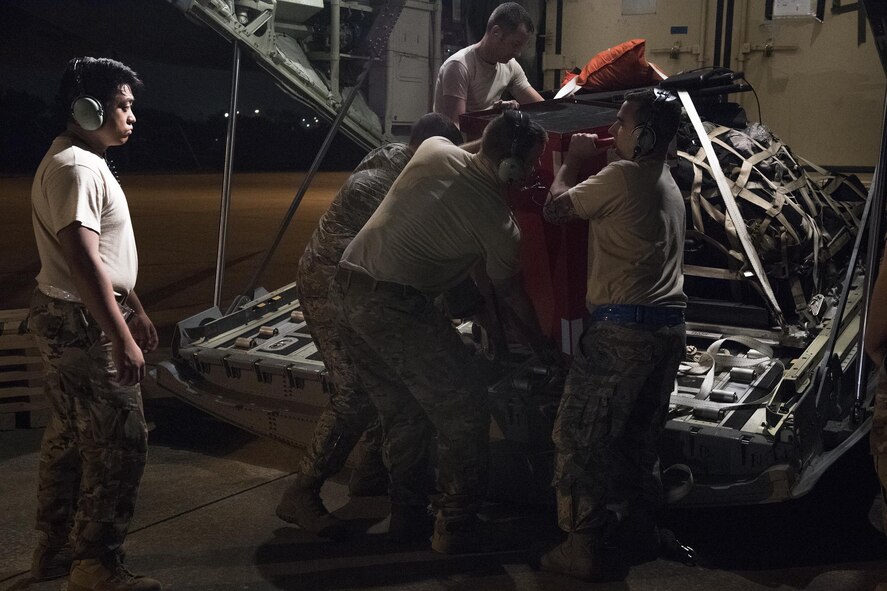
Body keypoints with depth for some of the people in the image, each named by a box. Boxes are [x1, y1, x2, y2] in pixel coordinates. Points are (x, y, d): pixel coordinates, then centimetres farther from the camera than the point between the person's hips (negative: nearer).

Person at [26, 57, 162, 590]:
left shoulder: (86, 162, 15)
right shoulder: (75, 168, -18)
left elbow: (109, 252, 21)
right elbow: (84, 261, -26)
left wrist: (137, 310, 23)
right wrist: (122, 339, -27)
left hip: (70, 319, 11)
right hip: (83, 323, -11)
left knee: (71, 436, 17)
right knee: (121, 443, -7)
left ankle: (56, 548, 29)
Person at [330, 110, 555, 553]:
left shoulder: (434, 150, 4)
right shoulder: (498, 221, -9)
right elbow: (510, 292, 5)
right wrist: (541, 344, 19)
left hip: (346, 287, 8)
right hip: (395, 306, -8)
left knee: (402, 412, 19)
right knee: (463, 409, 3)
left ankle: (408, 516, 28)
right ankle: (456, 528, 9)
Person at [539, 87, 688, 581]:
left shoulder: (622, 176, -12)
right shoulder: (666, 181, 18)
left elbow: (556, 210, -3)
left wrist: (573, 161, 11)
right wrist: (589, 161, 24)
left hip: (624, 325, -9)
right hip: (669, 324, 9)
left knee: (581, 437, -1)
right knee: (641, 439, 19)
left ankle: (589, 549, 2)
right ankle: (639, 535, 28)